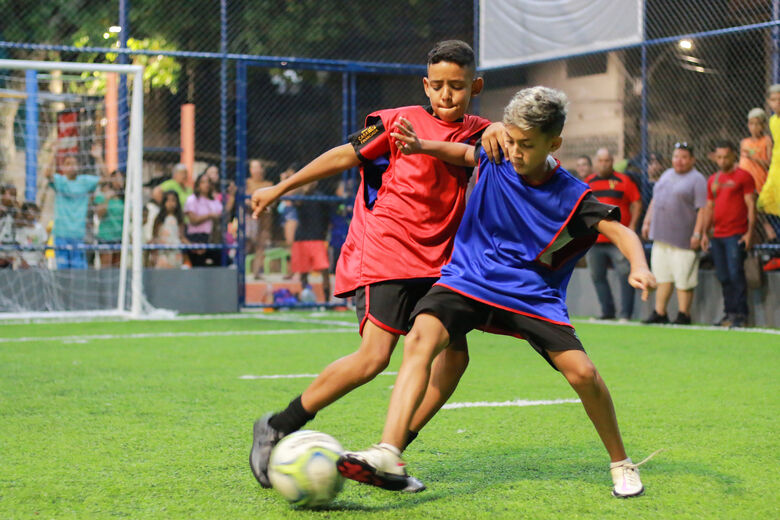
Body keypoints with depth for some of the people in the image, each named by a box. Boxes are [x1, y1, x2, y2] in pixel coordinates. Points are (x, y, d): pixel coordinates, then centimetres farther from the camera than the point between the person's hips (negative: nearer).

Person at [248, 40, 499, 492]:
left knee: (454, 356, -5)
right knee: (374, 356, -19)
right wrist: (279, 189, 8)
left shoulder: (478, 133, 11)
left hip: (435, 263, 6)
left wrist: (499, 134, -21)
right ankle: (277, 429, -4)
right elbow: (345, 156, 3)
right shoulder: (400, 122, -2)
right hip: (383, 252, -6)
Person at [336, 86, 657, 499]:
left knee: (582, 373, -15)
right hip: (468, 279, 1)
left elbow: (621, 232, -14)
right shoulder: (494, 161, -3)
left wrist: (638, 266, -34)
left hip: (532, 294, -1)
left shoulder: (571, 197, -11)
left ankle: (621, 464, 12)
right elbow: (464, 153, 19)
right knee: (419, 339, -26)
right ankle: (388, 456, -39)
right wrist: (421, 146, 2)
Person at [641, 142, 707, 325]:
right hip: (661, 236, 7)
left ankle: (684, 315, 4)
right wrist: (647, 222, 20)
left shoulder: (697, 180, -5)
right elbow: (654, 200, 26)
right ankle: (659, 313, 13)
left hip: (683, 239, -7)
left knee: (683, 279, -4)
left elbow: (703, 209, -12)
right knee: (662, 275, 8)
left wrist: (697, 234, -19)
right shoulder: (666, 175, 18)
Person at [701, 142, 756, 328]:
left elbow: (751, 205, -5)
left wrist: (750, 232, -12)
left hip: (736, 235, -6)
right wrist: (705, 233, 14)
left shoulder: (743, 176, 0)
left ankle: (741, 315, -9)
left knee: (735, 274, -12)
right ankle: (730, 314, 12)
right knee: (723, 277, 6)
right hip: (717, 236, 6)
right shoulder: (713, 180, 18)